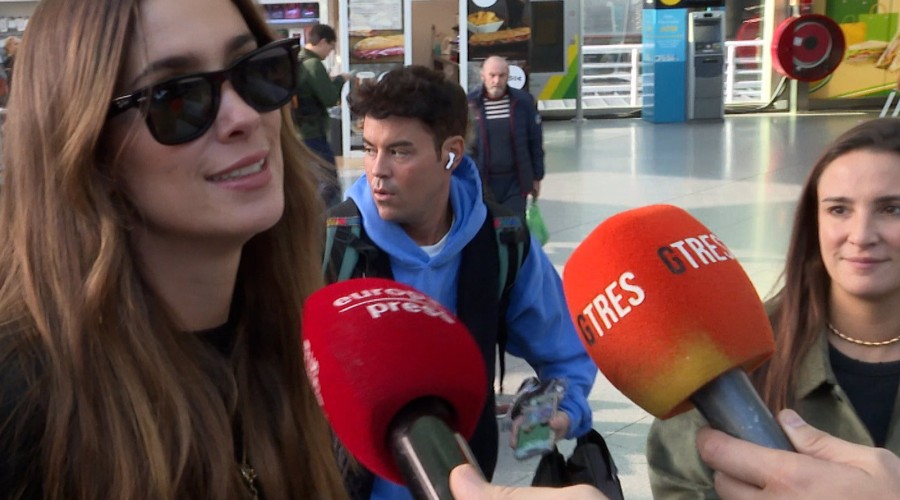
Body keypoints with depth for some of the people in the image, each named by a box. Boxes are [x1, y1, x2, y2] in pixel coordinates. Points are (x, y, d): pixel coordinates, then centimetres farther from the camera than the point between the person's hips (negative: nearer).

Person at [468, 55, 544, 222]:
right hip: (481, 182, 0)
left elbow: (535, 141, 5)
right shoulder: (469, 104, -6)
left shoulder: (523, 101, -3)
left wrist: (536, 177, 7)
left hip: (515, 181, 0)